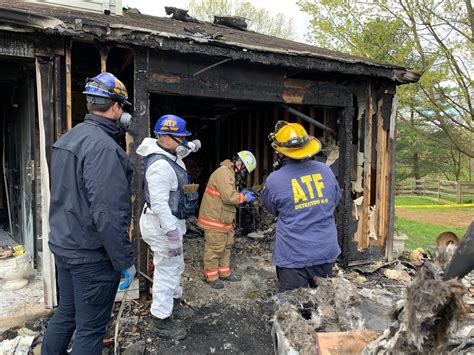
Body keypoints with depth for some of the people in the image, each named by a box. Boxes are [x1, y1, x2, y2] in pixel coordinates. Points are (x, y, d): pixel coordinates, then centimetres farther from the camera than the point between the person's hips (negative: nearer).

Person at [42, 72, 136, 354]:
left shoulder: (68, 138, 8)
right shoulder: (102, 145, -23)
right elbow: (108, 214, -27)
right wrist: (125, 261, -18)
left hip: (64, 245, 9)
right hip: (92, 255, -9)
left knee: (66, 313, 24)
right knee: (90, 329, 7)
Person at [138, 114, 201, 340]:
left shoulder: (170, 155, 4)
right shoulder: (160, 165, -27)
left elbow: (178, 152, 34)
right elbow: (159, 205, -30)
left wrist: (191, 147, 17)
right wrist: (172, 234, -29)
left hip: (172, 221, 11)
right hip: (163, 225, -11)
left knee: (176, 266, 24)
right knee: (167, 270, 2)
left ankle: (174, 303, 44)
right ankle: (161, 321, 18)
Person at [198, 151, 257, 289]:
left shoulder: (230, 173, 14)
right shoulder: (224, 172, -20)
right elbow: (229, 197, -26)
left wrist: (241, 194, 5)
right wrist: (244, 197, -12)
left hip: (224, 219, 11)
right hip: (214, 219, -11)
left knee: (226, 246, 18)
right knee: (215, 248, 1)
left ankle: (224, 273, 32)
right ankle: (212, 277, 16)